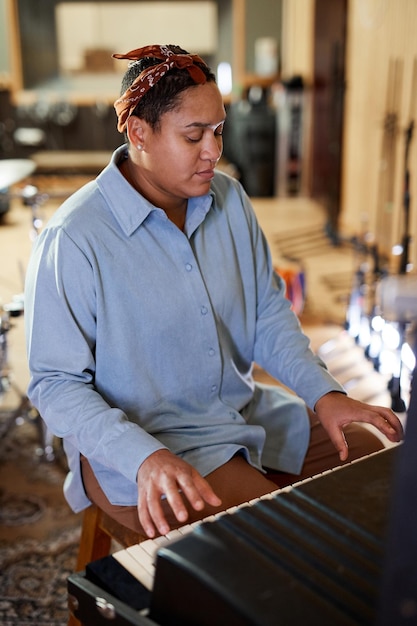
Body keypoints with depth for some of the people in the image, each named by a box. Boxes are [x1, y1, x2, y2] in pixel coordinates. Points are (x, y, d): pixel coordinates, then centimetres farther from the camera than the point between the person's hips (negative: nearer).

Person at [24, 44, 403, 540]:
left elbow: (268, 312, 7)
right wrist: (145, 458, -31)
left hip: (244, 411, 7)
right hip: (137, 440, -7)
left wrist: (324, 392, -8)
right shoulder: (73, 239, -20)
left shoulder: (229, 198, 0)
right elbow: (55, 384, -17)